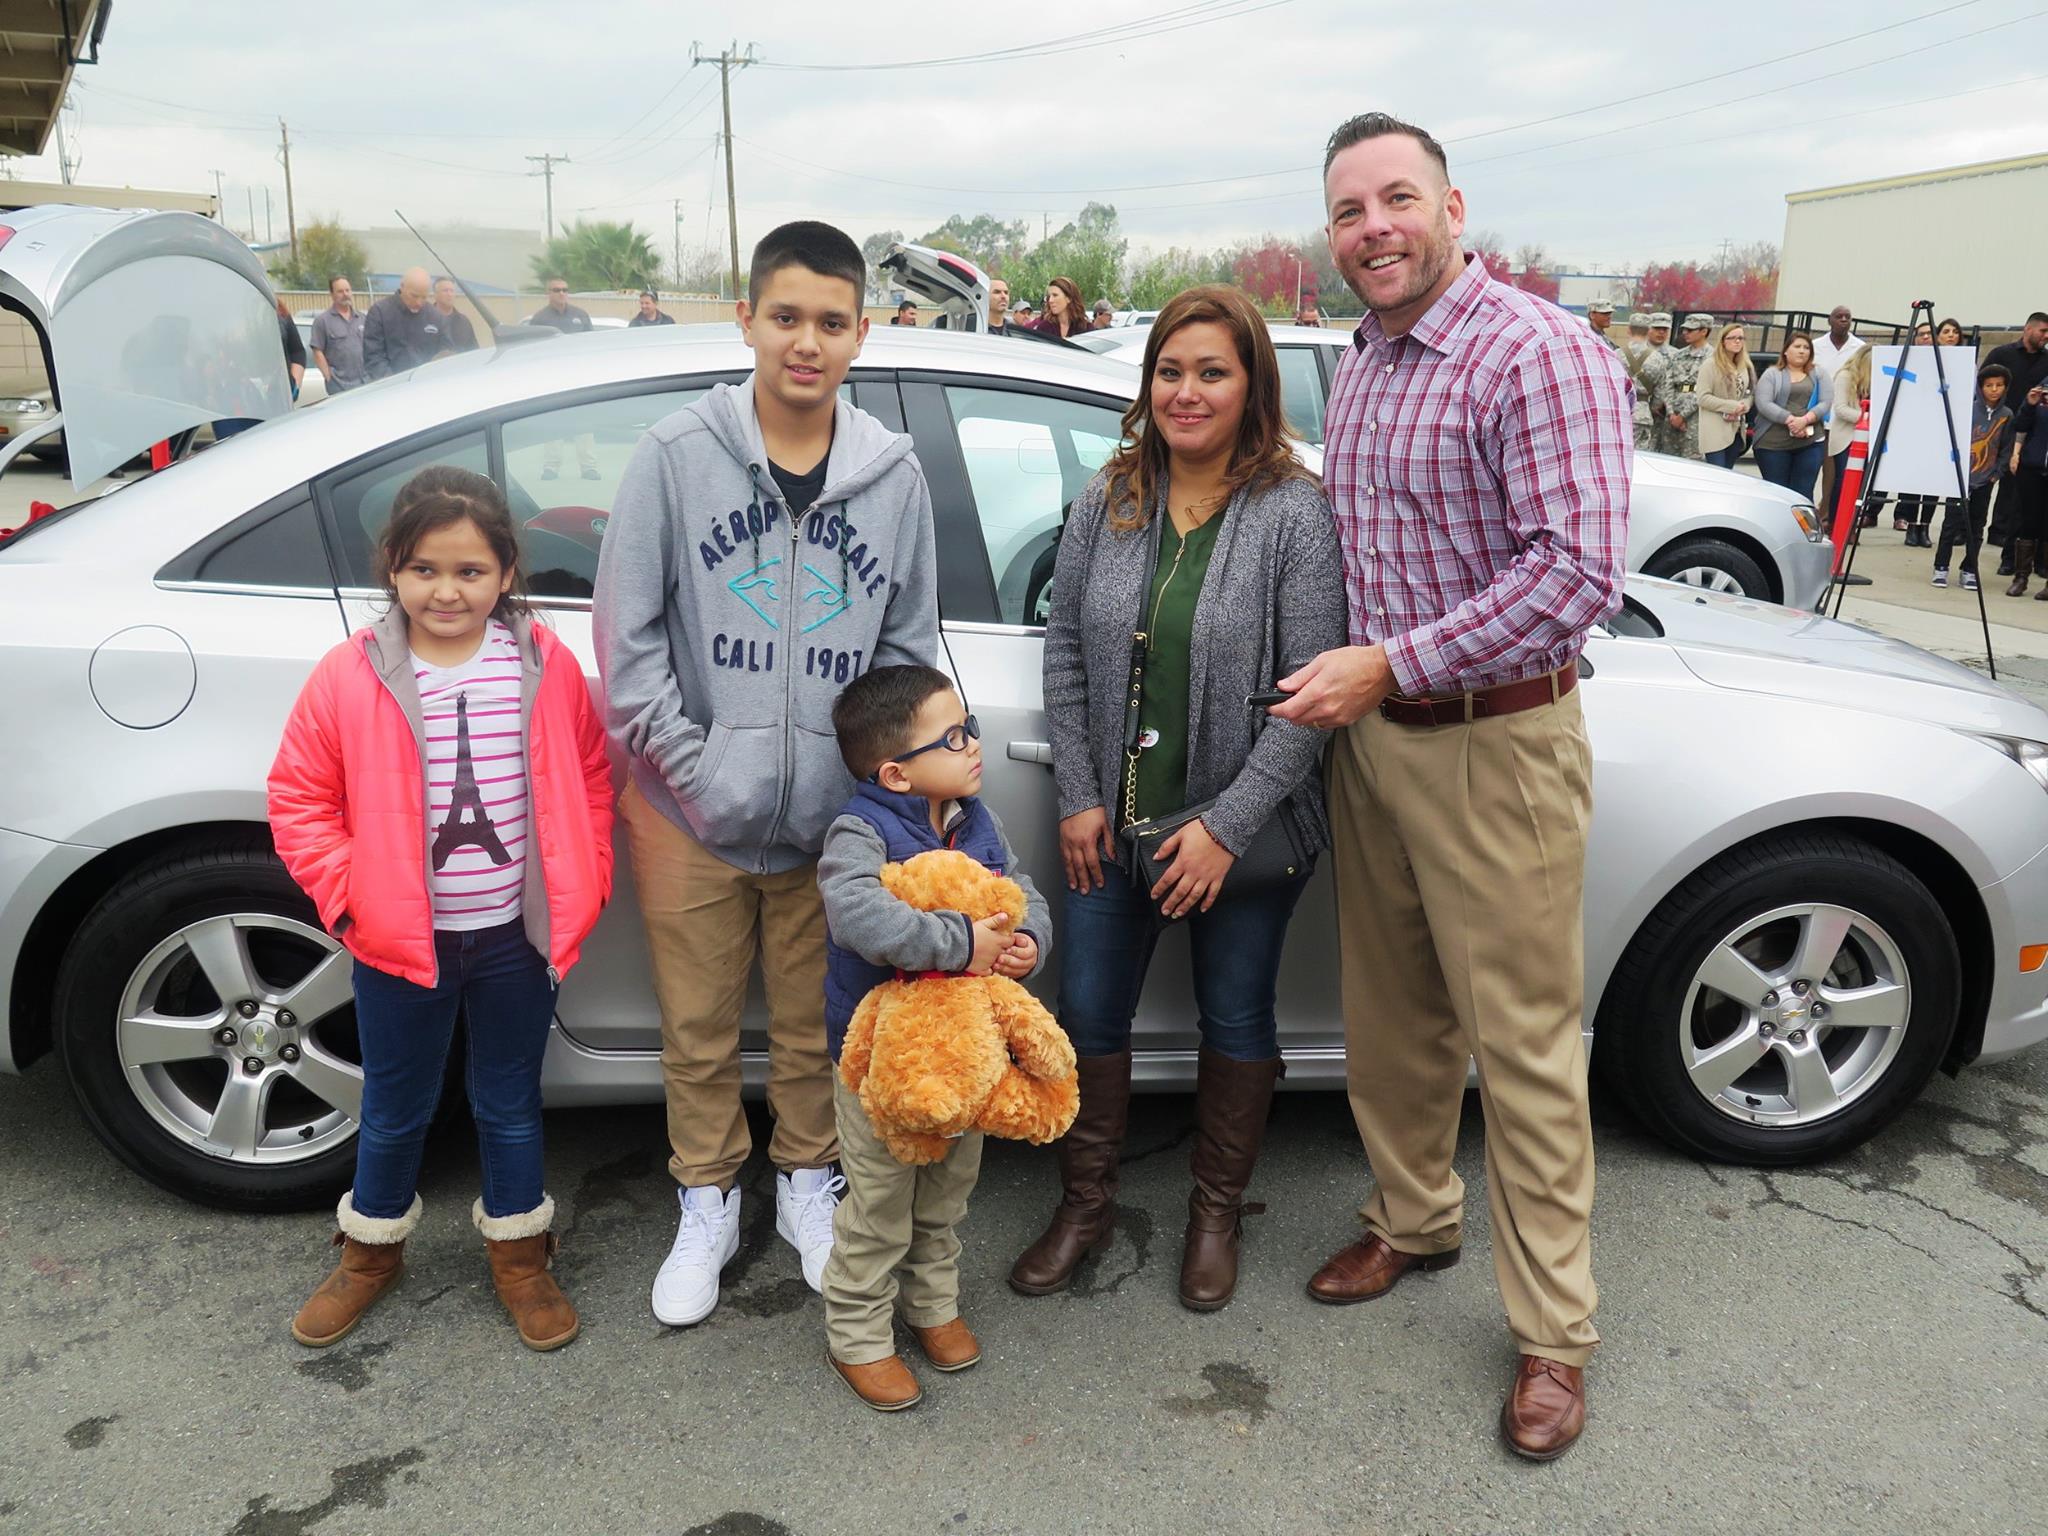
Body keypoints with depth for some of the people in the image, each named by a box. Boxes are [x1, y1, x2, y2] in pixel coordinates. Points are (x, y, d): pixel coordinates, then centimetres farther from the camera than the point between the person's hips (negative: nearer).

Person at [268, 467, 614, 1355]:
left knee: (510, 1104, 17)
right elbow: (298, 797, -2)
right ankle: (371, 1249, 42)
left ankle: (519, 1255, 36)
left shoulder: (547, 668, -6)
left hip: (517, 935, 1)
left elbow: (589, 780, 5)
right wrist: (346, 892, -9)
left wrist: (583, 883, -2)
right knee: (395, 1107, 18)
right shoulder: (352, 677, -10)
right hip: (398, 940, 0)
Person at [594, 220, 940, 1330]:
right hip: (693, 813, -1)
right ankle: (707, 1205, 34)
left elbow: (908, 646, 8)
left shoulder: (894, 473, 2)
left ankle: (809, 1185, 38)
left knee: (815, 1030, 15)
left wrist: (872, 771, -3)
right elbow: (627, 635, -5)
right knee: (699, 1031, 12)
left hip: (832, 818, 2)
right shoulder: (677, 454, -5)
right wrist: (697, 765, -11)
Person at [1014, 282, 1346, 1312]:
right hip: (1114, 820, 4)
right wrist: (1079, 797, -1)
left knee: (1235, 1018, 12)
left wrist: (1226, 826, -18)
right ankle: (1085, 1203, 32)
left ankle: (1216, 1215, 34)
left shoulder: (1296, 512, -11)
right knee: (1088, 1011, 10)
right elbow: (1066, 651, 6)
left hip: (1244, 829, -3)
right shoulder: (1108, 500, 2)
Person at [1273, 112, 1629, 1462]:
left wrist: (1390, 664, -21)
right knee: (1389, 1015, 18)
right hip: (1369, 730, 8)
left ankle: (1555, 1330, 17)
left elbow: (1579, 572, -22)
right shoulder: (1359, 366, 13)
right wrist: (1346, 686, 9)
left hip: (1495, 744, -7)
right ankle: (1414, 1221, 39)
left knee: (1524, 1045, 2)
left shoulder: (1539, 355, -14)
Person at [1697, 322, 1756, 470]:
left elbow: (1751, 393, 17)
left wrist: (1744, 405, -6)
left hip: (1736, 430, 6)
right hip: (1715, 432, -6)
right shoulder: (1710, 365, -6)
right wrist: (1732, 406, -17)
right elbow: (1704, 398, -11)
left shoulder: (1746, 366, 12)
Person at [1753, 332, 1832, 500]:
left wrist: (1805, 419, -16)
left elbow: (1826, 402, 2)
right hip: (1773, 443, -2)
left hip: (1810, 443, 2)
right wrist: (1790, 420, -17)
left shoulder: (1818, 375, 15)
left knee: (1803, 493, -2)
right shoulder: (1772, 374, 8)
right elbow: (1763, 404, -6)